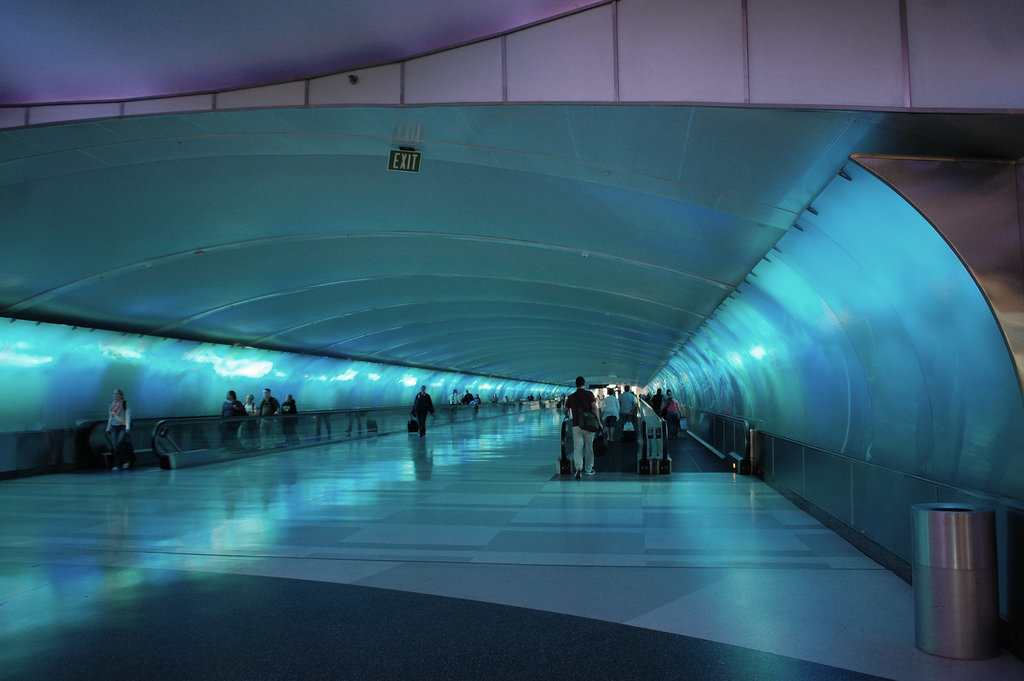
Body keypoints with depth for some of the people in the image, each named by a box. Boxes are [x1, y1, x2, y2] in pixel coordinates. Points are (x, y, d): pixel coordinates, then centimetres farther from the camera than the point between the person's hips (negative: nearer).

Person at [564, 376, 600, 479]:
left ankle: (578, 468, -22)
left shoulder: (571, 397, 7)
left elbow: (566, 411, 18)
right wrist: (599, 422, -6)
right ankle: (588, 469, 21)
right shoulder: (589, 394, -2)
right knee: (589, 447, 12)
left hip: (576, 425, 1)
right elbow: (595, 408, -11)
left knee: (577, 448, -1)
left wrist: (568, 417, 40)